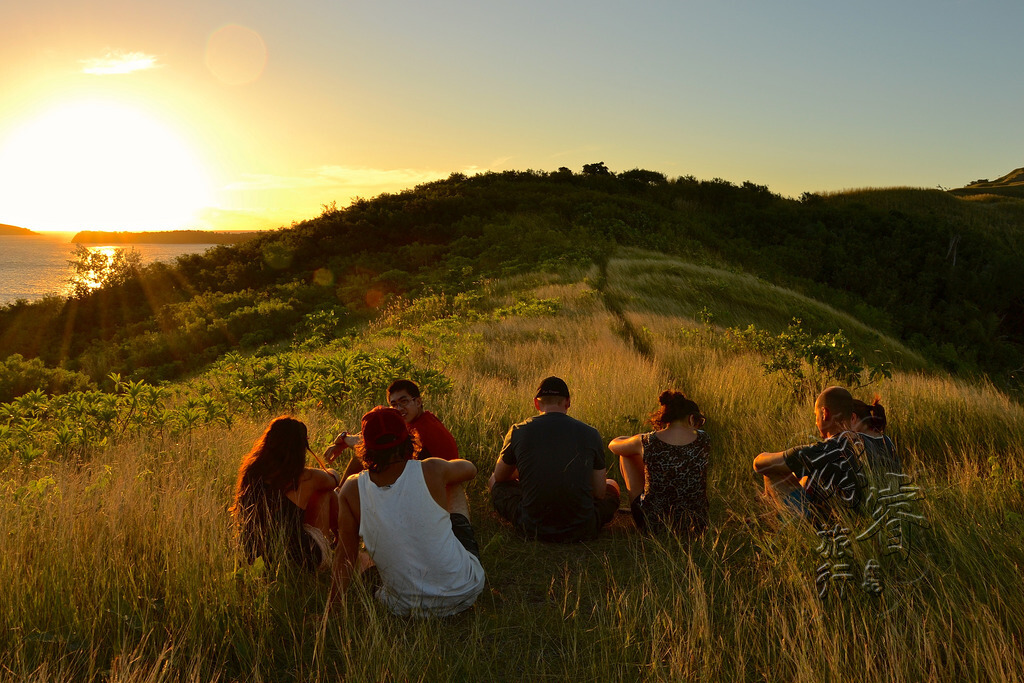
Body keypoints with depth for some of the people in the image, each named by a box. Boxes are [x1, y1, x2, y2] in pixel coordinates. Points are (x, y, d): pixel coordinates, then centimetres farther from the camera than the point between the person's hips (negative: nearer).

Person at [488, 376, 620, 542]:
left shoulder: (518, 431, -3)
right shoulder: (590, 433, -2)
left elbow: (500, 476, 15)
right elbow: (599, 493, 5)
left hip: (533, 528, 0)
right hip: (582, 530, 1)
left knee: (495, 482, 27)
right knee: (612, 485, 31)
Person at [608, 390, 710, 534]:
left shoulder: (646, 442, -14)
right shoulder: (703, 440, -9)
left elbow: (613, 444, 9)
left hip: (651, 524, -2)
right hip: (696, 525, 2)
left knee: (627, 454, 18)